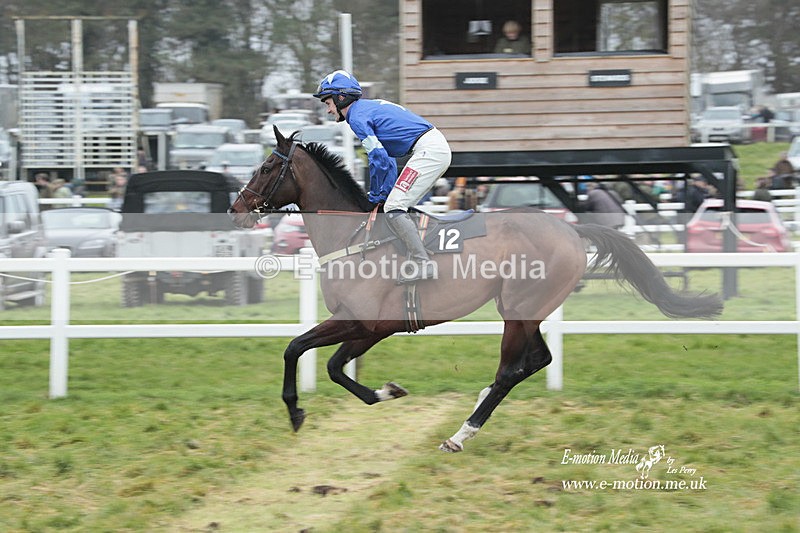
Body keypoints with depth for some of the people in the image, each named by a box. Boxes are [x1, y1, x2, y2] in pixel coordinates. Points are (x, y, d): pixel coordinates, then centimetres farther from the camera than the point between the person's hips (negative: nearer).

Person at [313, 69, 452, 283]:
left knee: (393, 208, -13)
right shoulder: (371, 107, 24)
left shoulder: (358, 116, -7)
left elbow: (379, 159, -12)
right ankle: (419, 259, 15)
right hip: (439, 147, 10)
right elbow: (387, 159, 28)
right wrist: (385, 193, 22)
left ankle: (424, 263, -18)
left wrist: (376, 195, 1)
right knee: (396, 207, 16)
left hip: (428, 150, -10)